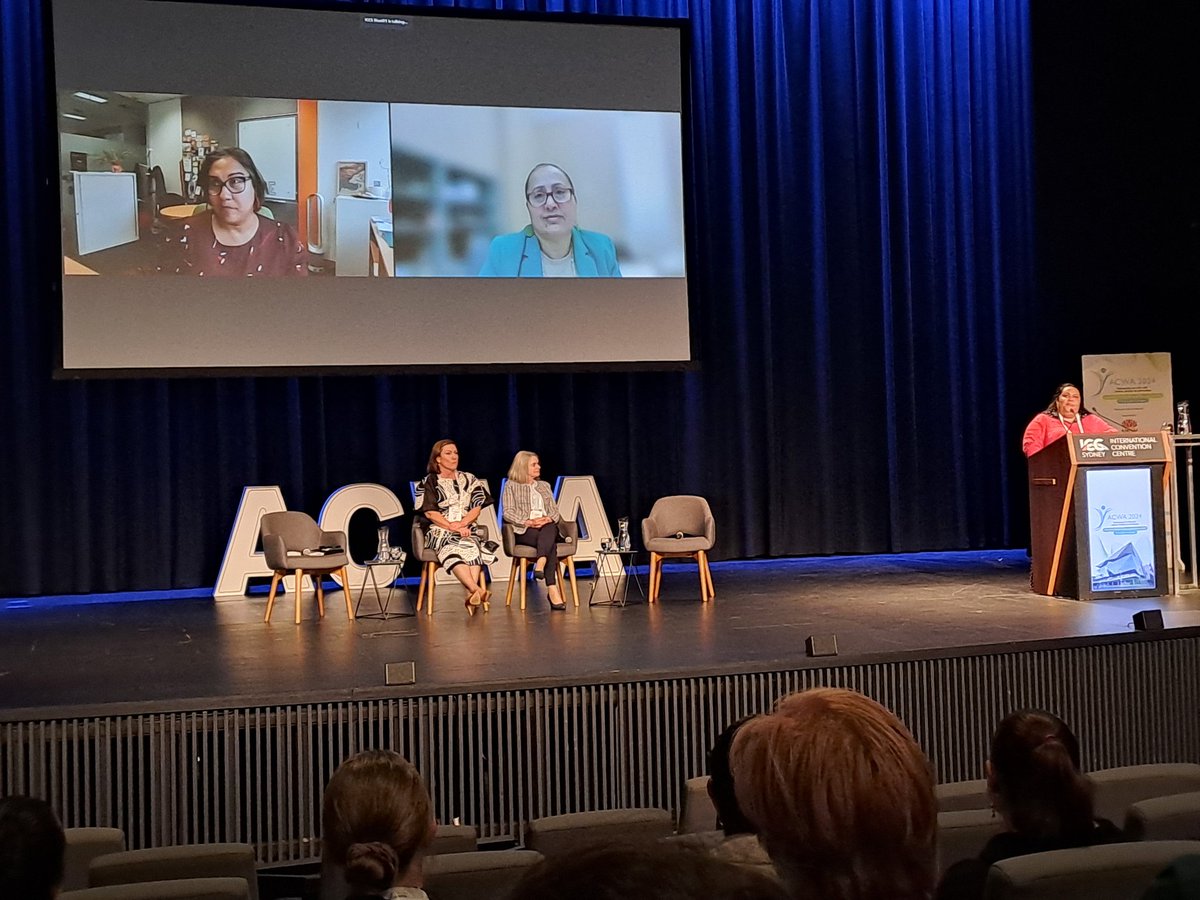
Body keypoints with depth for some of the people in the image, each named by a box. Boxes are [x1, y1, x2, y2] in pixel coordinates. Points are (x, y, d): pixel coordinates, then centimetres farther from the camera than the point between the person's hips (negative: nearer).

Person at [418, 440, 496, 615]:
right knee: (452, 548, -37)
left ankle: (471, 595, -48)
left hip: (466, 530, 2)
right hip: (440, 531, -2)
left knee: (473, 547, -34)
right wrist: (453, 527, -13)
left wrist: (461, 524, -11)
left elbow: (476, 508, 9)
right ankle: (477, 590, -54)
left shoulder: (469, 480, 18)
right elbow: (430, 513, -2)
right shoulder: (430, 482, 8)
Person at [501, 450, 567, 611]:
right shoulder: (511, 486, 12)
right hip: (523, 531, -4)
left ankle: (540, 564, -57)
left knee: (549, 529, -37)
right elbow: (508, 513, -1)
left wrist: (547, 519, -7)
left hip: (547, 527, 4)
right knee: (550, 544, -36)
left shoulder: (544, 486, 27)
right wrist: (528, 522, -17)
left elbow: (555, 512, 18)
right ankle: (552, 590, -47)